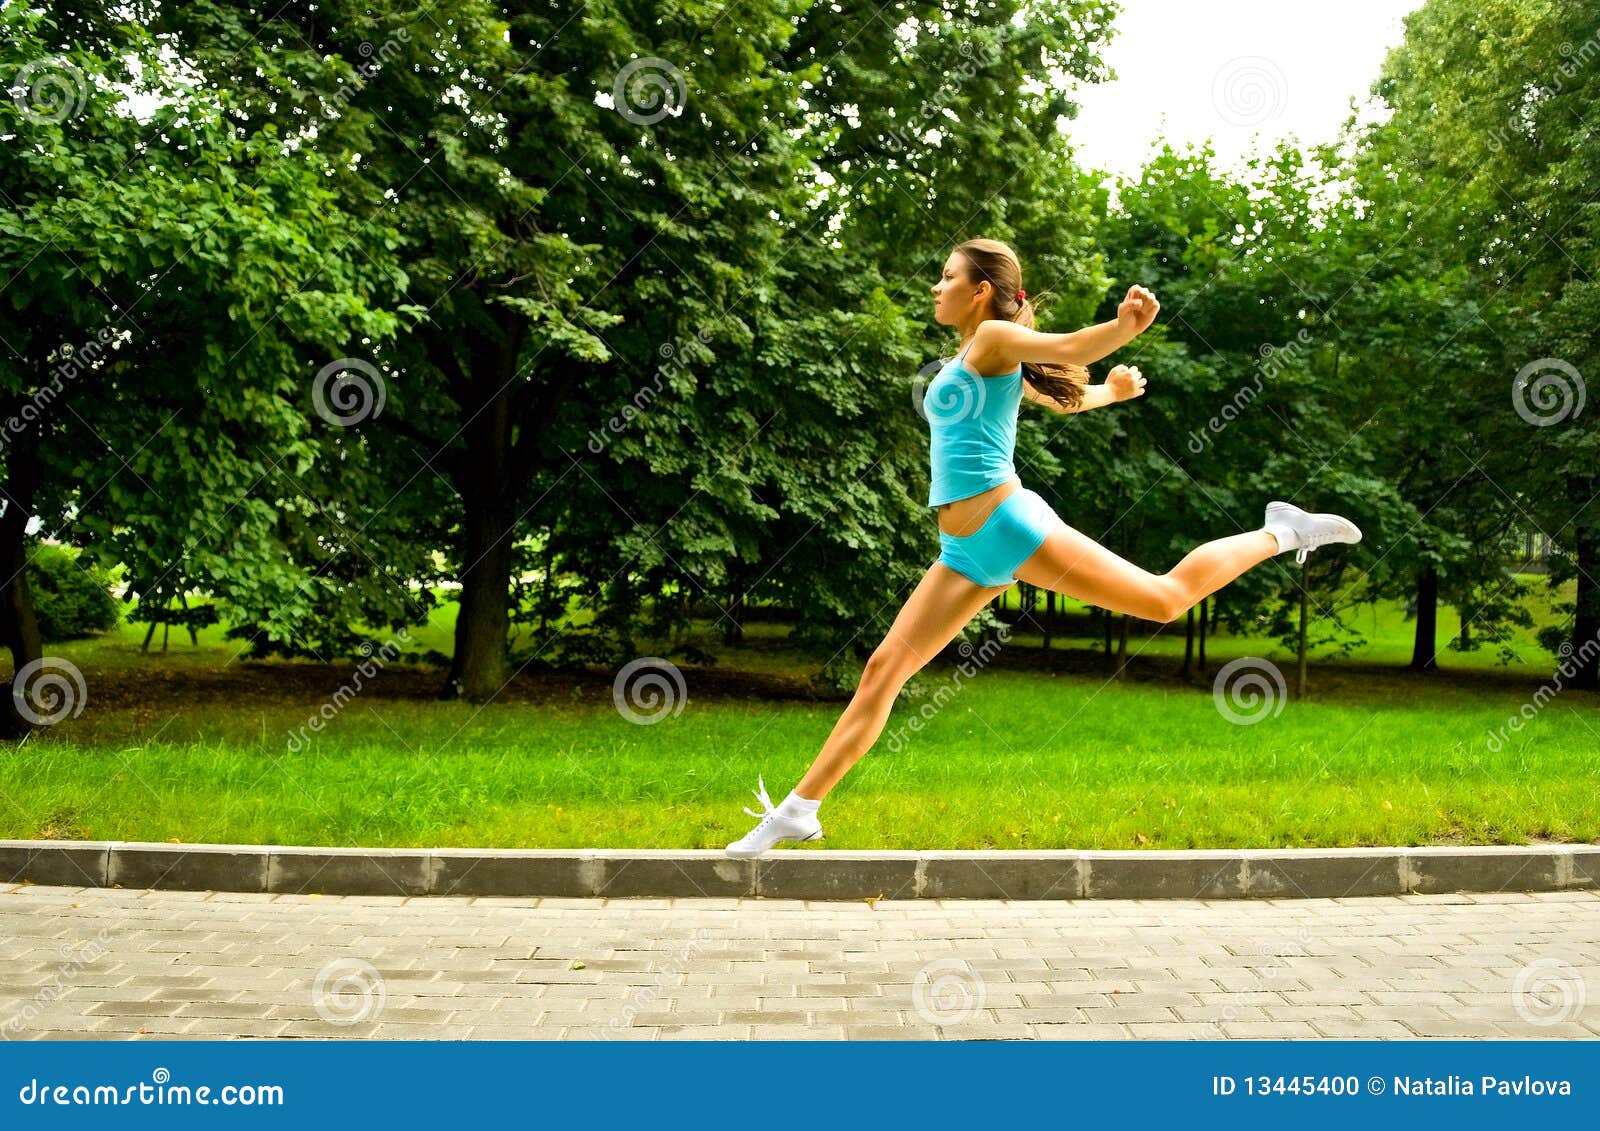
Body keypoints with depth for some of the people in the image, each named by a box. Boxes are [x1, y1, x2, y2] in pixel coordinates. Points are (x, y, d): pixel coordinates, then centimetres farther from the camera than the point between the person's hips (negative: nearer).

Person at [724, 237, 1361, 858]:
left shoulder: (993, 339, -3)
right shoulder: (978, 359, 21)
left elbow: (1069, 348, -22)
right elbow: (1067, 397, 31)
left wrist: (1125, 326, -42)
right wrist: (1111, 392, 51)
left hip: (1009, 526, -8)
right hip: (966, 553, 8)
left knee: (1165, 600, -1)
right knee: (883, 670, 2)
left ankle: (1279, 533, 22)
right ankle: (798, 811, 5)